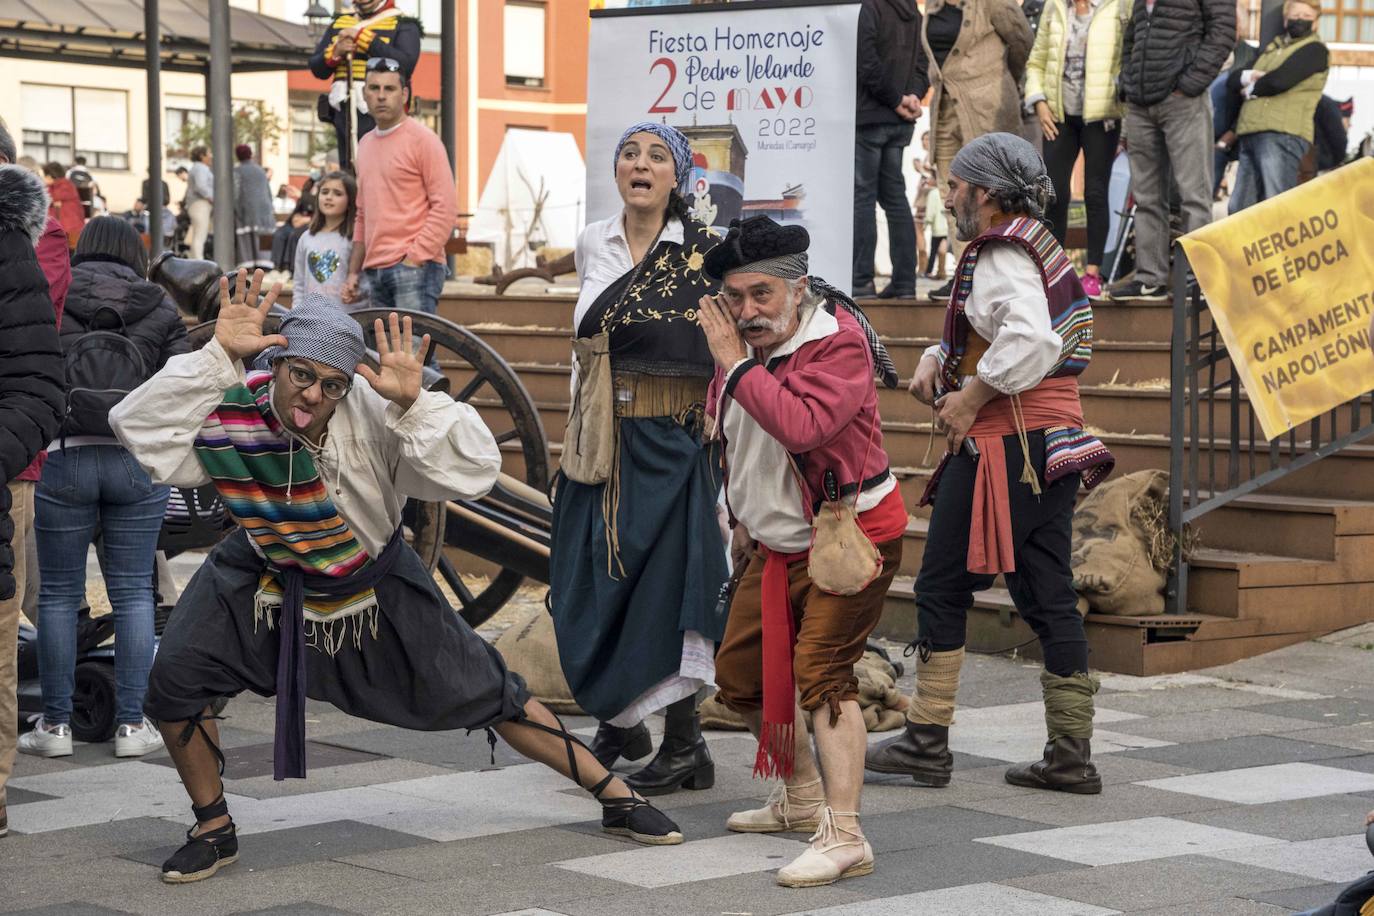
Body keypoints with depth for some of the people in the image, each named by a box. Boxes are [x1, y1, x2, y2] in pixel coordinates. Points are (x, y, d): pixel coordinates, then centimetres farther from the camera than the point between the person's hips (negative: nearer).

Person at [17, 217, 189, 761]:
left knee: (58, 594, 7)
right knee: (133, 593, 7)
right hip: (139, 457, 1)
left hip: (63, 455, -1)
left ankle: (56, 724, 9)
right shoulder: (160, 308, 7)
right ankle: (131, 723, 6)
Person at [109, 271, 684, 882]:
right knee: (174, 680, -20)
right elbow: (140, 430, -41)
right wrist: (216, 356, -47)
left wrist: (414, 404, -49)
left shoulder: (374, 416, -30)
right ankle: (213, 830, 5)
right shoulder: (233, 413, -27)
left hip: (373, 582, 0)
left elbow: (474, 471, -36)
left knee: (480, 690, 5)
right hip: (266, 574, 1)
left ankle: (616, 797, 21)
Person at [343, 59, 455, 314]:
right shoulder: (365, 144, 19)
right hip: (375, 272, 7)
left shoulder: (422, 139, -3)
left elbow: (445, 207, -10)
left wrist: (413, 260, -14)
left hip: (416, 268, -7)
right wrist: (353, 271, 17)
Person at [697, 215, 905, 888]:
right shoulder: (743, 344, 3)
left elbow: (800, 426, -39)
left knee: (820, 671, -21)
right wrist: (744, 519, 24)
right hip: (778, 542, 9)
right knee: (740, 675, 13)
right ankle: (802, 797, 34)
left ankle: (842, 836, -25)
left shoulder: (839, 344, -20)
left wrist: (735, 364, -32)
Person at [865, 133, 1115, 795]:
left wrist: (970, 398, -19)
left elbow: (1030, 342, -29)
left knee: (942, 587, 0)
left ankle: (926, 743, 5)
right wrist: (936, 360, 8)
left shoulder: (1001, 255, -12)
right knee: (1047, 595, 8)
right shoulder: (1036, 247, 19)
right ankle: (1072, 755, 8)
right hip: (1054, 441, 10)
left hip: (1003, 443, -10)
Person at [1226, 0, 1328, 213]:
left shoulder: (1314, 49, 3)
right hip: (1250, 135, 8)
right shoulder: (1271, 47, 26)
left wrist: (1252, 89, 7)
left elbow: (1279, 80, -12)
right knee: (1239, 209, 7)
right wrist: (1247, 76, -1)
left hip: (1282, 135, -8)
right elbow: (1233, 80, 23)